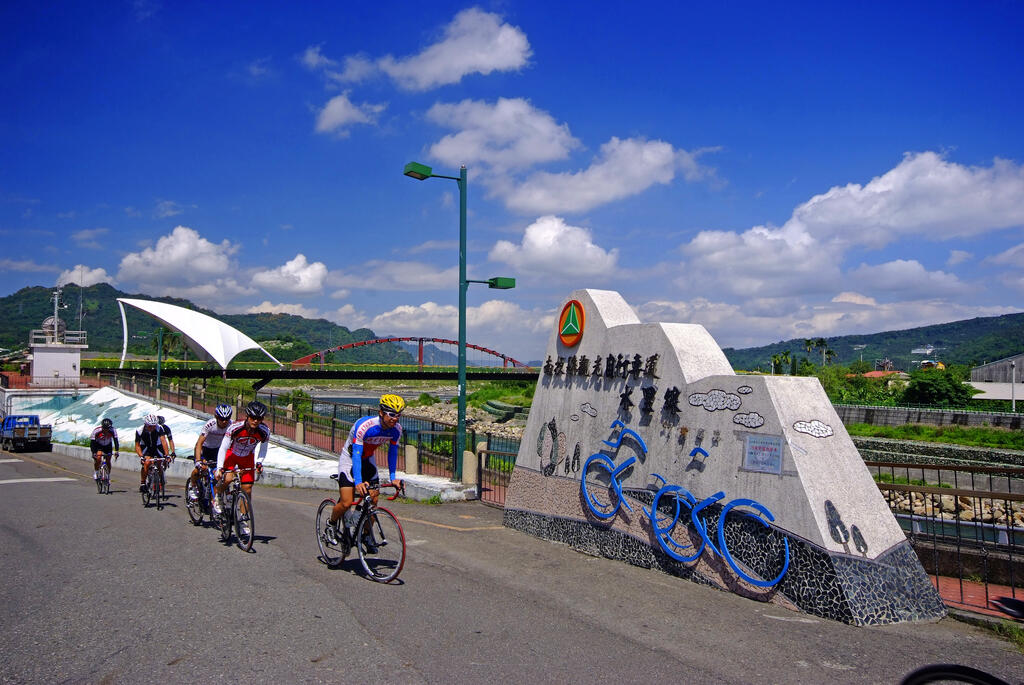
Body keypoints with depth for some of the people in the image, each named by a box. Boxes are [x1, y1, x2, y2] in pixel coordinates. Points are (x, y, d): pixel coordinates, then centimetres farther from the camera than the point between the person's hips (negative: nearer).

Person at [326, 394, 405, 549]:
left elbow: (392, 452, -2)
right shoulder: (364, 426, -34)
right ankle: (331, 524, 17)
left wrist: (393, 477, -7)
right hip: (349, 459, -5)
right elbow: (356, 454, -35)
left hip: (368, 460, 5)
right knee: (347, 503, -13)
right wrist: (358, 481, -43)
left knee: (373, 501, -2)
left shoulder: (396, 429, -17)